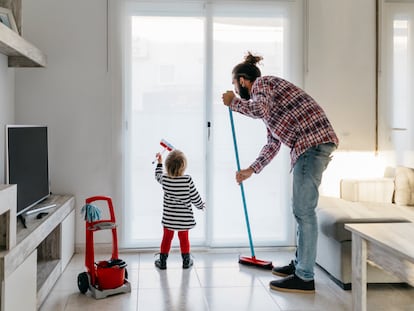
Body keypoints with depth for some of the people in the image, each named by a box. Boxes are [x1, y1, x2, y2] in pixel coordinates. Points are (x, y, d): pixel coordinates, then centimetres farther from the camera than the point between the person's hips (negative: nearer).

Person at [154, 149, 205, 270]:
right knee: (184, 238, 15)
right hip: (184, 217, -1)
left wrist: (159, 163, 25)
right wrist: (201, 205, 10)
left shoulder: (164, 179, -11)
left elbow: (158, 176, 15)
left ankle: (162, 261, 23)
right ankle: (186, 261, 26)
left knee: (167, 238, 15)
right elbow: (195, 197, -9)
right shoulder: (188, 180, -18)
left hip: (168, 217, 1)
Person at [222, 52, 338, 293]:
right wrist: (251, 170, 32)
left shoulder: (262, 83, 0)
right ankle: (301, 263, 27)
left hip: (313, 142, -10)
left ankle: (304, 278, -4)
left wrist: (233, 102, -4)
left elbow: (260, 110, -22)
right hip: (314, 144, 10)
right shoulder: (267, 99, 28)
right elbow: (273, 143, 31)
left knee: (304, 210, -8)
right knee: (302, 209, 16)